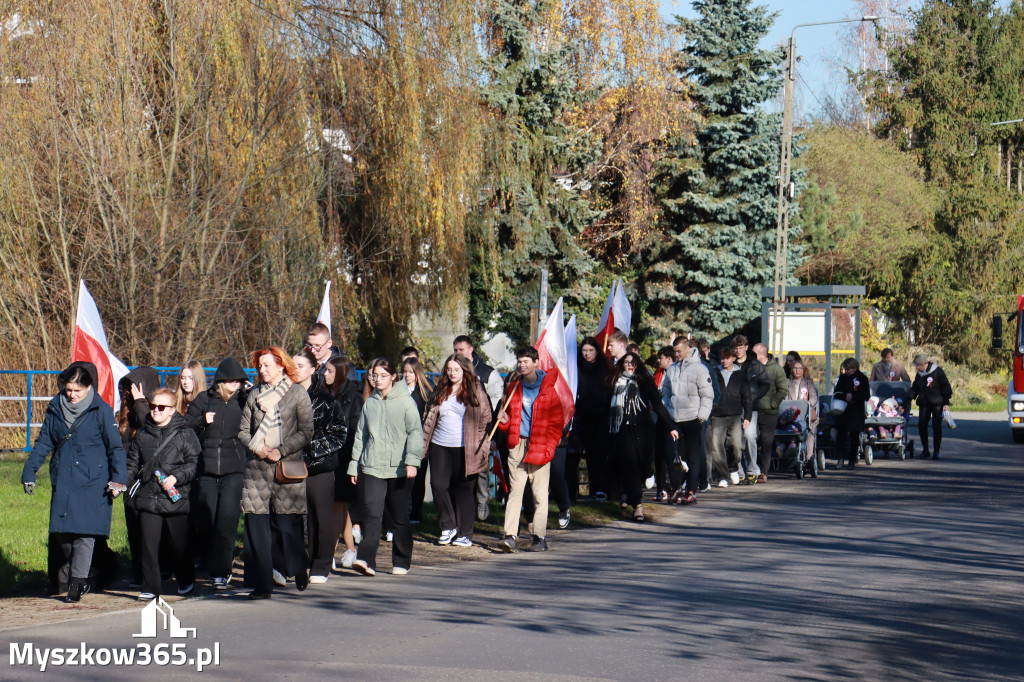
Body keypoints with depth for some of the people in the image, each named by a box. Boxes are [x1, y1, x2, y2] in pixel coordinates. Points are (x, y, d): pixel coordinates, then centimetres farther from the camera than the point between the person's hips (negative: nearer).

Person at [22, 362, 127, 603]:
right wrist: (29, 472, 11)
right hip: (62, 481, 5)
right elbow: (43, 443, 17)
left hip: (92, 482, -4)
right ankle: (80, 575, 18)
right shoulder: (56, 409, 10)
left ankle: (77, 582, -5)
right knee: (60, 533, 1)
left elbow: (115, 447, 0)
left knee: (84, 531, -9)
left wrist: (118, 478, -9)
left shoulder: (101, 411, -3)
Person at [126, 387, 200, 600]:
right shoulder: (142, 435, 12)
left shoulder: (184, 434, 0)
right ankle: (150, 588, 7)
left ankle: (186, 580, 28)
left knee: (178, 545, 5)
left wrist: (176, 477, -16)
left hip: (176, 500, -3)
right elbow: (132, 465, 17)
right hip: (148, 499, 3)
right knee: (149, 545, -1)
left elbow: (194, 464, -3)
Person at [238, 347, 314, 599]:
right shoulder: (255, 394, 13)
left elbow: (306, 432, -1)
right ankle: (261, 584, 2)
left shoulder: (297, 394, 2)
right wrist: (255, 448, -5)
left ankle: (299, 572, 20)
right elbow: (243, 431, 14)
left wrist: (282, 450, -11)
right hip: (257, 468, 4)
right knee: (256, 524, -2)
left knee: (286, 525, -5)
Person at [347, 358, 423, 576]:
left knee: (400, 517, 6)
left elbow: (415, 432, -4)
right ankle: (366, 559, -20)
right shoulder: (369, 403, 12)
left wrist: (412, 460, -15)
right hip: (372, 468, 2)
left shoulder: (405, 401, 1)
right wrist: (354, 465, 16)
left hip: (399, 468, -2)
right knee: (371, 514, -13)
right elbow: (360, 435, 18)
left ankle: (401, 562, 17)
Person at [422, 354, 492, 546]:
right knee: (438, 485, -7)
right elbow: (429, 419, 17)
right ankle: (448, 527, 8)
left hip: (465, 449, -4)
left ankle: (465, 534, 7)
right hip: (440, 447, 4)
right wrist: (423, 444, 9)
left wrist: (483, 449, -8)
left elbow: (485, 421, 0)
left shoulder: (476, 392, 1)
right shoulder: (440, 392, 13)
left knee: (463, 490, -1)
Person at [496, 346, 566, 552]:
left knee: (540, 493, 0)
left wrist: (549, 447, -7)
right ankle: (510, 536, -9)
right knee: (515, 490, -3)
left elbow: (556, 422, 2)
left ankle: (540, 537, 6)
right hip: (517, 445, 3)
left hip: (540, 448, -3)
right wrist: (505, 420, 1)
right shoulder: (514, 387, 12)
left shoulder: (547, 388, -1)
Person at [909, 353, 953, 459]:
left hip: (937, 404, -4)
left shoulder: (937, 371, -7)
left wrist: (946, 403, -8)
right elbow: (915, 389, 18)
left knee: (937, 426, -3)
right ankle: (925, 450, 4)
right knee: (922, 424, -7)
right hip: (924, 404, 4)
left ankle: (936, 451, 7)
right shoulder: (919, 374, 9)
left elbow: (945, 387, -5)